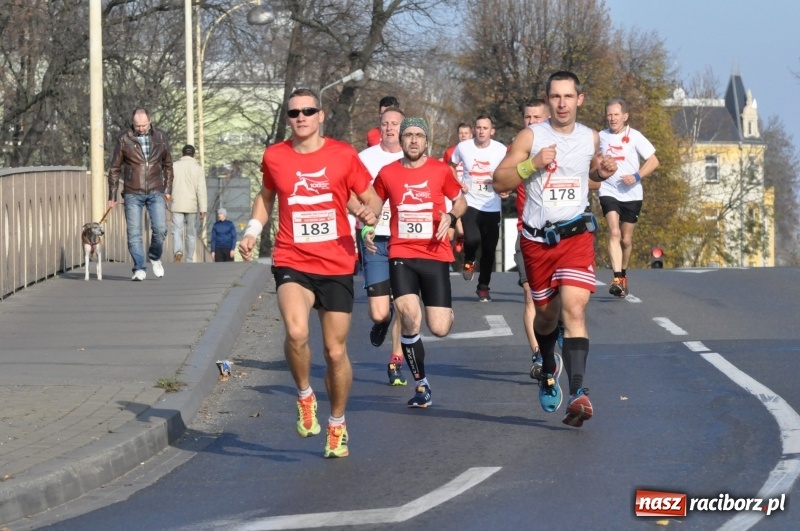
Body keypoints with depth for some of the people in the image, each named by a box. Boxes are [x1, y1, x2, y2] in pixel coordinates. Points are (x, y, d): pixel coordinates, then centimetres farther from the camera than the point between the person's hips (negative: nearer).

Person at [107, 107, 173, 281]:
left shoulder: (160, 137, 4)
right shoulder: (124, 140, -2)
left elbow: (167, 165, 15)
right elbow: (114, 169, 3)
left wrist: (168, 190, 11)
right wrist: (112, 196, 2)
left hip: (155, 193, 1)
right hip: (133, 194, -1)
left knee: (160, 229, -9)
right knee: (134, 233, -4)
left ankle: (155, 257, 17)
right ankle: (139, 269, 2)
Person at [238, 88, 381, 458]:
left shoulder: (343, 155, -1)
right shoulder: (274, 157, 4)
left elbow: (371, 196, 7)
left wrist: (371, 211, -16)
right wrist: (253, 231, 8)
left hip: (336, 265, 0)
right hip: (292, 263, 0)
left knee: (336, 351, 5)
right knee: (296, 331, -27)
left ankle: (337, 425, 27)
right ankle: (305, 396, 0)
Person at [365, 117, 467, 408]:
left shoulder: (440, 170, 3)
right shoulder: (387, 173, 5)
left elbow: (460, 200, 15)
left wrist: (451, 216, -6)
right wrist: (368, 229, -1)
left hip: (435, 255, 0)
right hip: (401, 255, 0)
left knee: (439, 329, -6)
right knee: (410, 319, -20)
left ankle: (448, 311, 36)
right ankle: (422, 385, -1)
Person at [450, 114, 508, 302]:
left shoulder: (501, 150, -4)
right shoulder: (463, 147, -2)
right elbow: (451, 166, 15)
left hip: (492, 207, 1)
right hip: (470, 203, -1)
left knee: (489, 249, 5)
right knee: (472, 239, -24)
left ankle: (483, 287, 22)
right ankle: (469, 261, 11)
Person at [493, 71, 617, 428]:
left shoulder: (590, 138, 6)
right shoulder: (530, 137, -4)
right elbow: (499, 182, -6)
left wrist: (604, 172, 5)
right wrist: (532, 163, -20)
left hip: (576, 236, 0)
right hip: (537, 239, 0)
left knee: (574, 310, -18)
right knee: (546, 314, 14)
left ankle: (577, 392, -27)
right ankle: (549, 369, 46)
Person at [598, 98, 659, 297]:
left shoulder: (634, 137, -3)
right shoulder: (601, 137, 5)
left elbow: (653, 161, -3)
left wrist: (637, 176, -17)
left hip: (631, 194, 0)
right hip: (609, 192, 0)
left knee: (626, 239, 9)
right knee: (614, 232, -20)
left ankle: (623, 275, 33)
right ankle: (617, 279, -29)